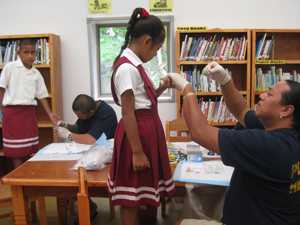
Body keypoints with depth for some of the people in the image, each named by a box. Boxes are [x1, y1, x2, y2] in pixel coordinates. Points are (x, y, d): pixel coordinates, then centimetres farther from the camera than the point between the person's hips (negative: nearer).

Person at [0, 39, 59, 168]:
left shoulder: (36, 74, 9)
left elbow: (42, 95, 9)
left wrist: (50, 114, 0)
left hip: (30, 111, 4)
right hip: (13, 110, -4)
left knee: (30, 148, 8)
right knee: (16, 150, 0)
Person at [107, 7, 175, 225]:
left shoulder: (135, 64, 9)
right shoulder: (127, 68, -19)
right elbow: (128, 114, -21)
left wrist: (162, 88, 6)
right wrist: (137, 152, -20)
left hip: (148, 130, 10)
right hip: (136, 132, -10)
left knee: (144, 194, 23)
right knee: (132, 199, 6)